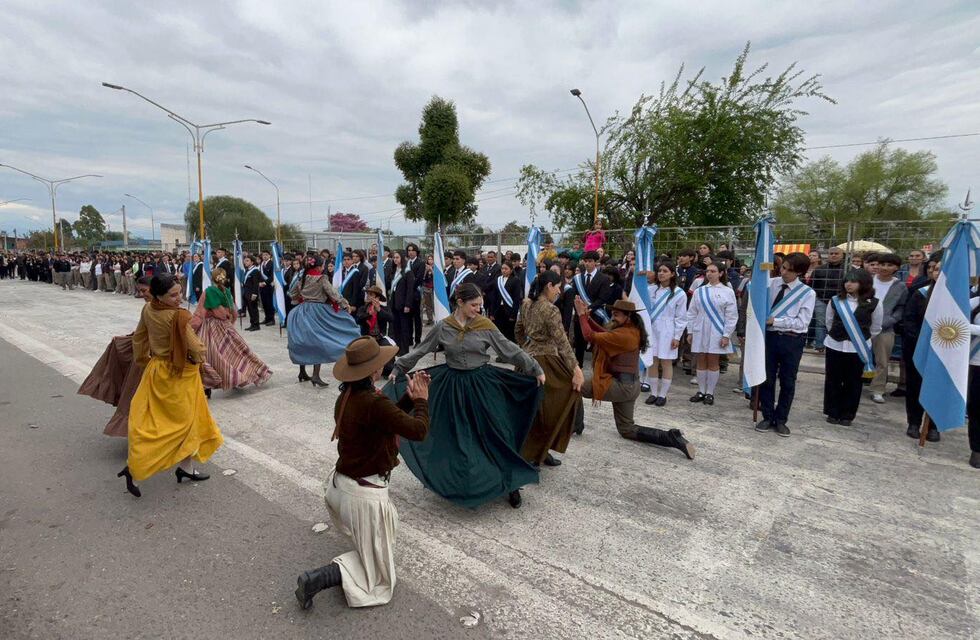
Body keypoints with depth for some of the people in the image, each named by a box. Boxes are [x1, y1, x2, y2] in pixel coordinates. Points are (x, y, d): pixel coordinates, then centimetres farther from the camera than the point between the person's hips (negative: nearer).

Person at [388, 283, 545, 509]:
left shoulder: (485, 326, -7)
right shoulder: (443, 327, -4)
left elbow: (511, 350, -3)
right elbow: (420, 350, 6)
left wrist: (536, 369, -2)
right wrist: (398, 368, 9)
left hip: (482, 385, -1)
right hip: (453, 386, 1)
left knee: (495, 433, 4)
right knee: (454, 436, 10)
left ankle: (511, 482, 18)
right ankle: (456, 480, 29)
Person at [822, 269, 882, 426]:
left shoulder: (874, 304, -6)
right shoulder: (835, 301, -1)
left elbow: (875, 328, 7)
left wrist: (863, 339, 16)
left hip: (858, 348, -1)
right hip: (834, 345, 1)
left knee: (853, 382, 7)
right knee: (832, 380, 7)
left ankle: (847, 415, 19)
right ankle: (833, 413, 20)